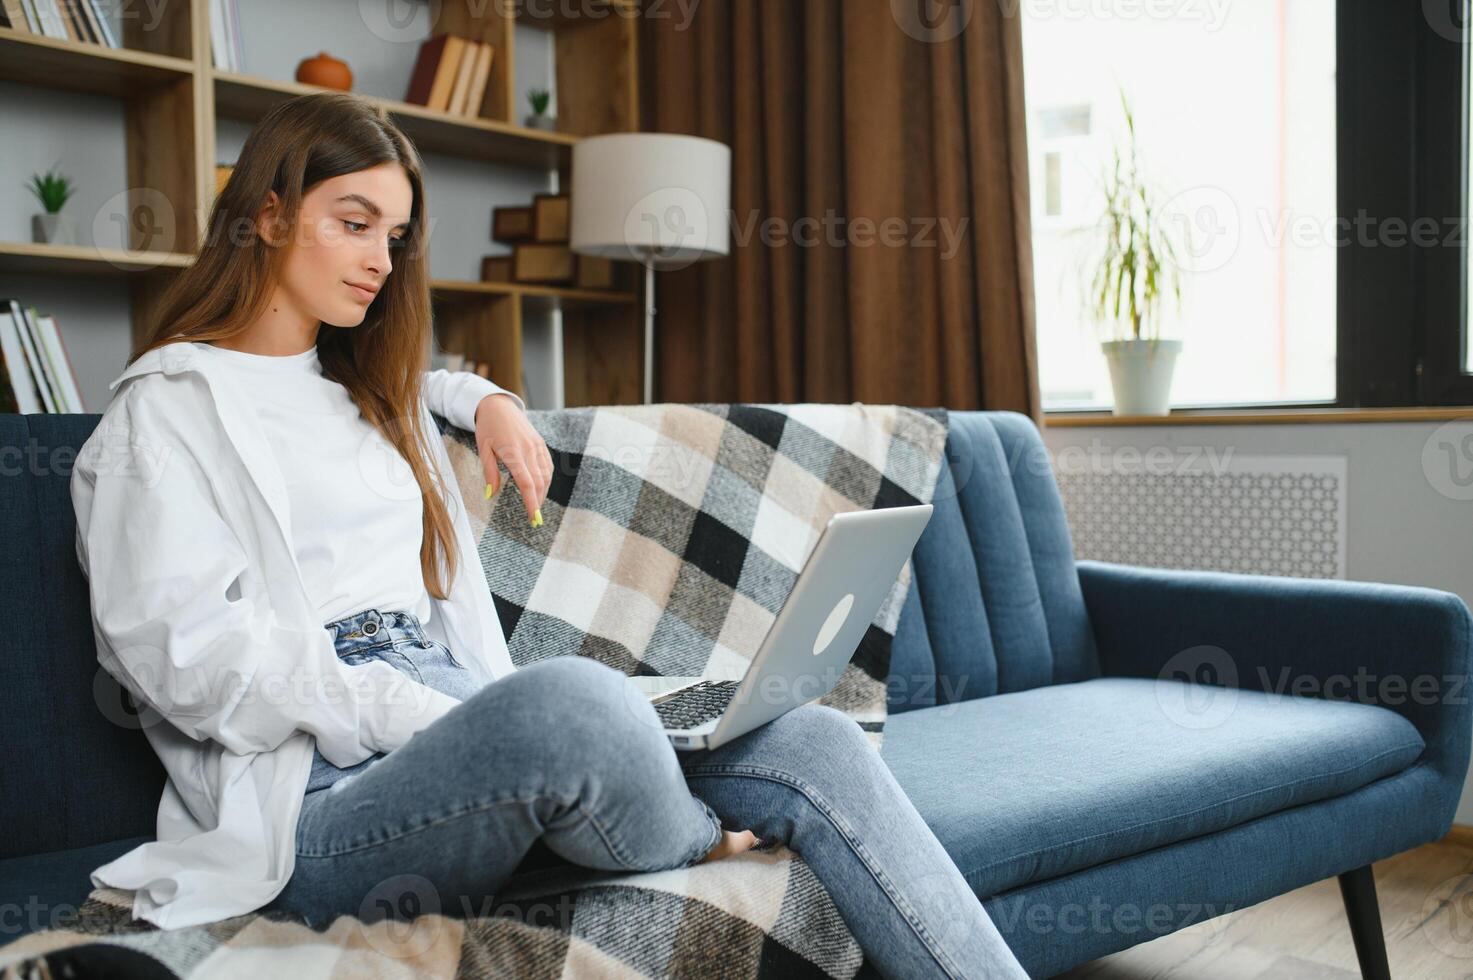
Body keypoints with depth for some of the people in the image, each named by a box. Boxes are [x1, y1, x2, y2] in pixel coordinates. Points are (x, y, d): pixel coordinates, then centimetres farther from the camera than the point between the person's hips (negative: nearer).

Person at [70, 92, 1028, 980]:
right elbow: (197, 656, -11)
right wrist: (438, 720, -20)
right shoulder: (167, 407, 3)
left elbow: (420, 382, 51)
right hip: (320, 798, -7)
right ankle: (709, 859, -9)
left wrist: (487, 400, 26)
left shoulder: (361, 390, 25)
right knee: (570, 696, -39)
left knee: (815, 741, -14)